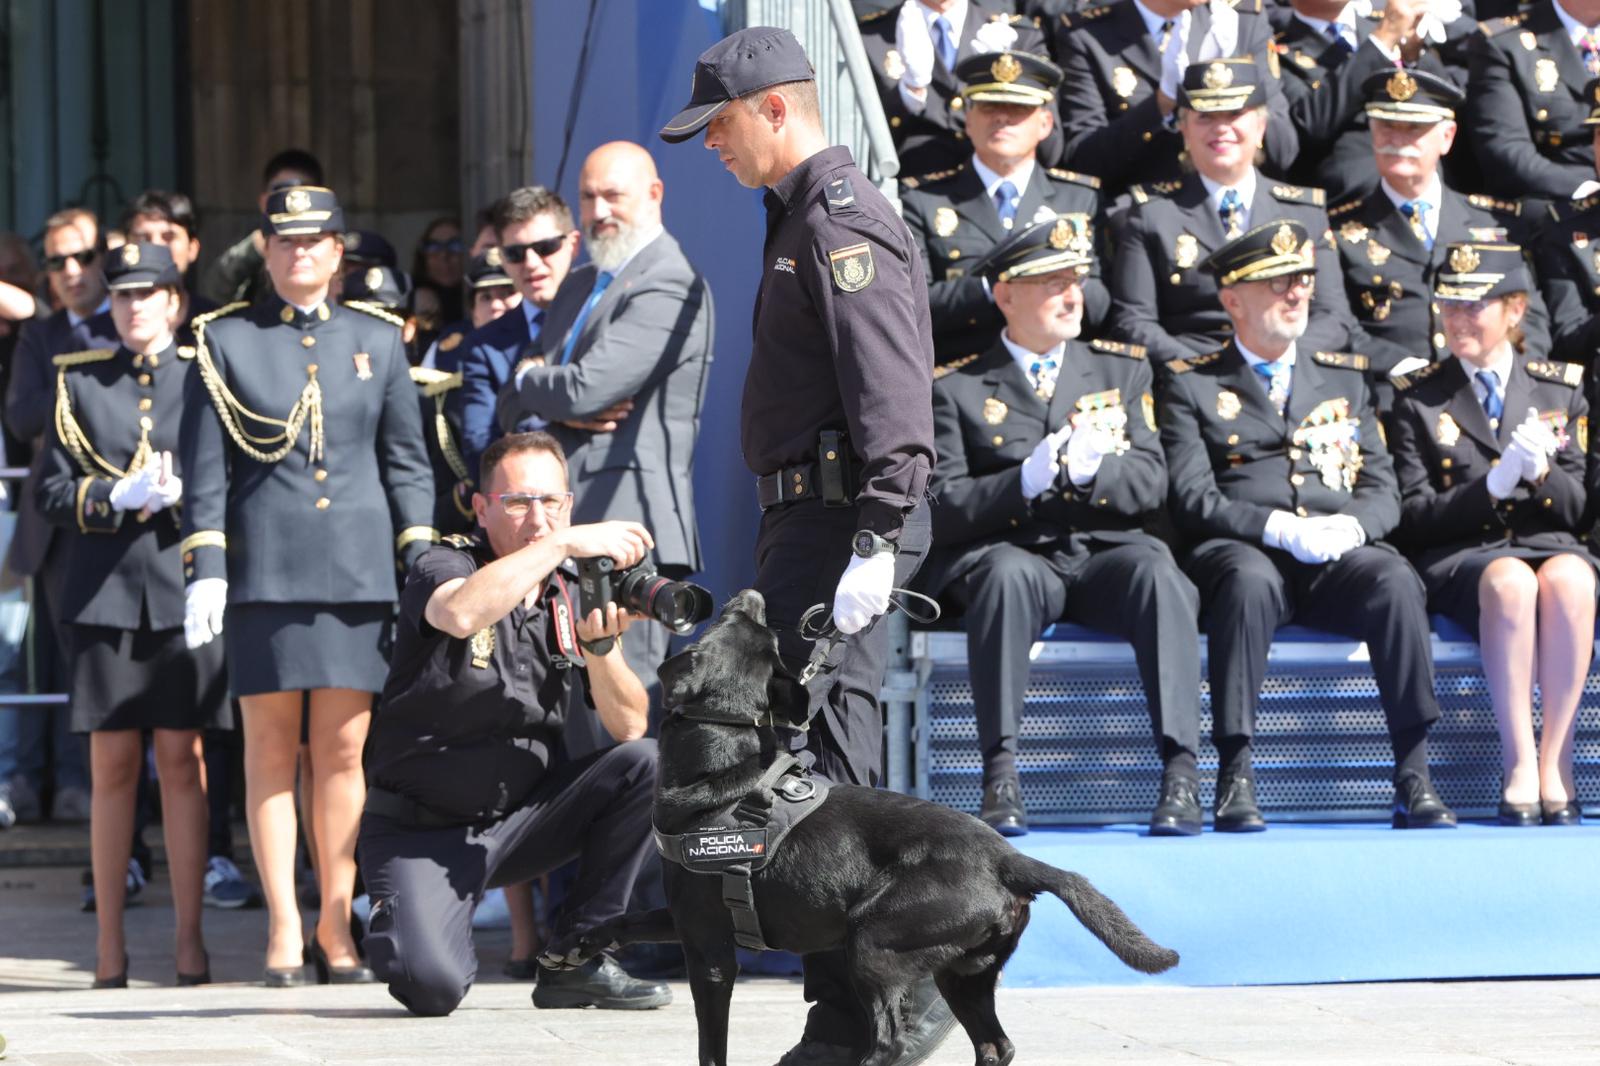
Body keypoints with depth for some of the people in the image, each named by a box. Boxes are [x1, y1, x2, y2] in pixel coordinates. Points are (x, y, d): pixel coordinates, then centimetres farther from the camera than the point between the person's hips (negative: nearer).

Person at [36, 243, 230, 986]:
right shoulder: (78, 381, 10)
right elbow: (52, 493, 5)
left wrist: (180, 495, -13)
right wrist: (119, 499, -11)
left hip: (183, 590, -1)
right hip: (106, 595, 1)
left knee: (182, 760, -1)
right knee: (113, 767, 2)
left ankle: (190, 939, 2)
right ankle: (109, 944, 6)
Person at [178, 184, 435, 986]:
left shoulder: (378, 339, 11)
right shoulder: (225, 340, 5)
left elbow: (406, 460, 13)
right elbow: (205, 468, 3)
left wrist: (423, 560, 5)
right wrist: (204, 568, -5)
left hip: (357, 572, 2)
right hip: (264, 569, -2)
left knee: (344, 750, 2)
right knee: (271, 749, 0)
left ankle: (336, 926, 7)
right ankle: (282, 930, 3)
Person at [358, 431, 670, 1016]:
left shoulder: (576, 597, 4)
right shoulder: (444, 568, -11)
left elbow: (629, 726, -4)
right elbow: (462, 613, -38)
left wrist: (598, 646, -22)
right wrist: (565, 543, -36)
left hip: (521, 815, 5)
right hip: (420, 831, -5)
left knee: (646, 762, -17)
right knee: (433, 984, -29)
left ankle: (576, 962, -8)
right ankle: (394, 920, 10)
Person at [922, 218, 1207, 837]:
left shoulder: (1121, 369, 19)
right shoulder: (957, 386, 9)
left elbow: (1150, 485, 9)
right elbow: (945, 507, -1)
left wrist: (1089, 466, -14)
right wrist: (1029, 477, -17)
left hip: (1105, 550, 2)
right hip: (1009, 549, -2)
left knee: (1158, 575, -32)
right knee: (1005, 574, -38)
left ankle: (1181, 771, -38)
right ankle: (1000, 773, -39)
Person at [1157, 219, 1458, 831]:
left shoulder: (1344, 378, 23)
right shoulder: (1192, 385, 11)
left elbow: (1382, 491, 15)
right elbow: (1193, 501, -1)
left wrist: (1351, 525, -9)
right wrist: (1281, 528, -16)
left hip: (1337, 555, 3)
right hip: (1239, 549, -3)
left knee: (1395, 581, -31)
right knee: (1250, 581, -39)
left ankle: (1414, 779, -32)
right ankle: (1235, 776, -37)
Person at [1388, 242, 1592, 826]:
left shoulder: (1561, 388, 14)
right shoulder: (1416, 396, 10)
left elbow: (1580, 510, 10)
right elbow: (1414, 516, 2)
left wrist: (1543, 471, -12)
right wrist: (1494, 484, -13)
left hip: (1552, 547, 1)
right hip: (1459, 558, -1)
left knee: (1567, 579, -37)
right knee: (1510, 581, -38)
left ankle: (1555, 765, -32)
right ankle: (1520, 769, -36)